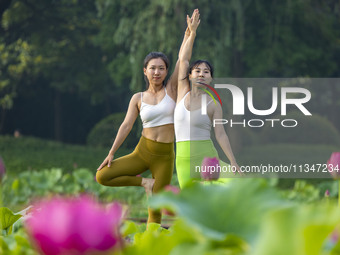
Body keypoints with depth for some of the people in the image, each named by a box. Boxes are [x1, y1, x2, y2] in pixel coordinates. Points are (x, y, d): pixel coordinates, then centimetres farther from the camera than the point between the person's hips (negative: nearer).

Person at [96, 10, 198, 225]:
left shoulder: (172, 89, 2)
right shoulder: (138, 98, 4)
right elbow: (126, 125, 0)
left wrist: (189, 33, -15)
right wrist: (111, 154, -6)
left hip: (165, 156, -2)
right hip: (142, 151, 2)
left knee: (155, 209, -1)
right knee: (102, 176, -13)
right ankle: (144, 182, 3)